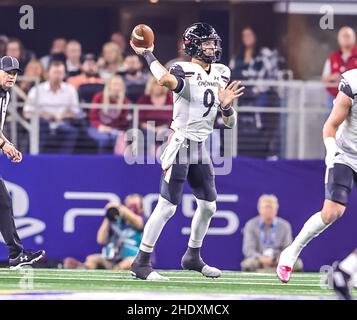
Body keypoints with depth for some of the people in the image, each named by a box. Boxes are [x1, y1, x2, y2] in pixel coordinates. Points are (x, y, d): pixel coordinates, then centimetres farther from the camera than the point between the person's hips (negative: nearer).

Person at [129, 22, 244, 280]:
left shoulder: (220, 76, 9)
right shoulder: (185, 73, -13)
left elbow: (230, 123, 10)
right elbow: (166, 79, -40)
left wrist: (226, 105, -11)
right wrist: (147, 54, -26)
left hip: (201, 148, 8)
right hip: (181, 146, -8)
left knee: (208, 206, 14)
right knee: (167, 207, -10)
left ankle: (193, 257, 32)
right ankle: (141, 264, -5)